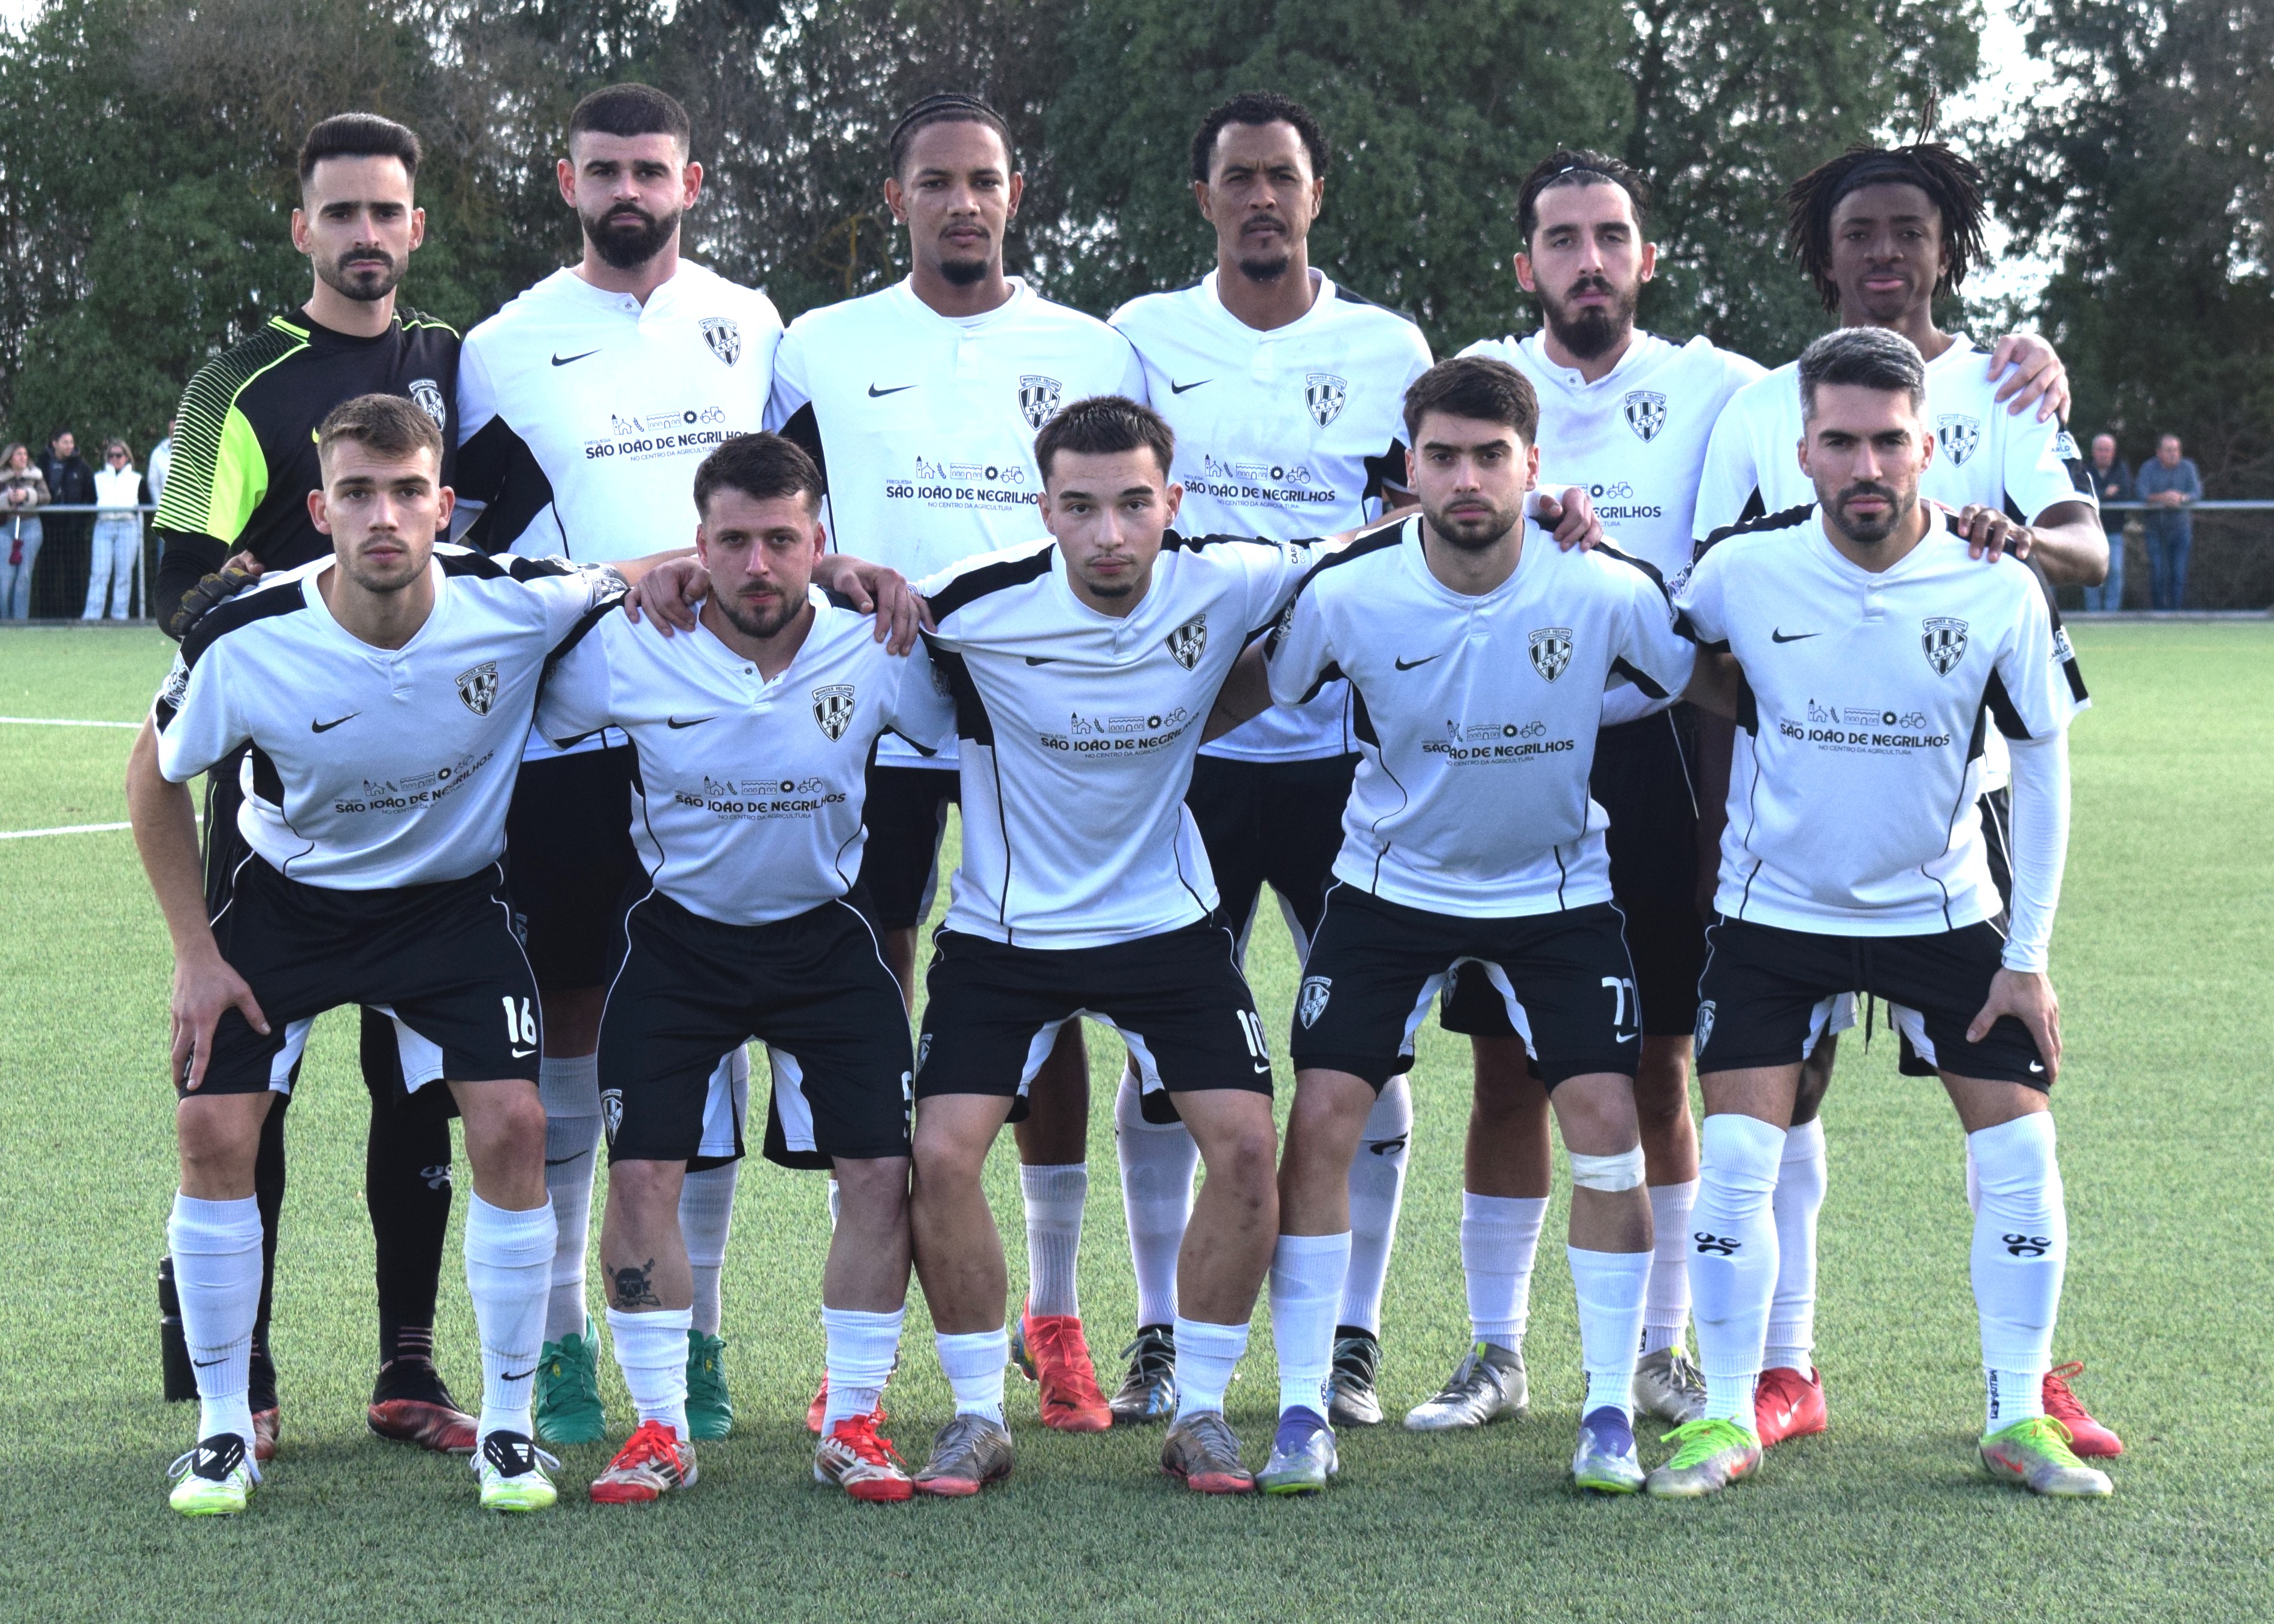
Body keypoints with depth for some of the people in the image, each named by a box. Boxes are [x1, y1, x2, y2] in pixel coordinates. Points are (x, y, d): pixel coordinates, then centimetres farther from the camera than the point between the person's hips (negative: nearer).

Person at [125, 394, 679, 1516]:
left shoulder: (514, 604, -25)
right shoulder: (246, 645, -25)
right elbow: (156, 778, -5)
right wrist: (195, 953, -5)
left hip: (453, 900, 0)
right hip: (286, 897, 0)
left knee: (512, 1123, -15)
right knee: (214, 1127, -13)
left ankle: (507, 1425, 2)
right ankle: (224, 1431, 4)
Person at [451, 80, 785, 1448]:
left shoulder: (751, 328, 11)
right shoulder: (507, 349, 5)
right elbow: (476, 549, 6)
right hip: (565, 732, -2)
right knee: (570, 1027, 1)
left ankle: (693, 1331, 11)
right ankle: (561, 1336, 9)